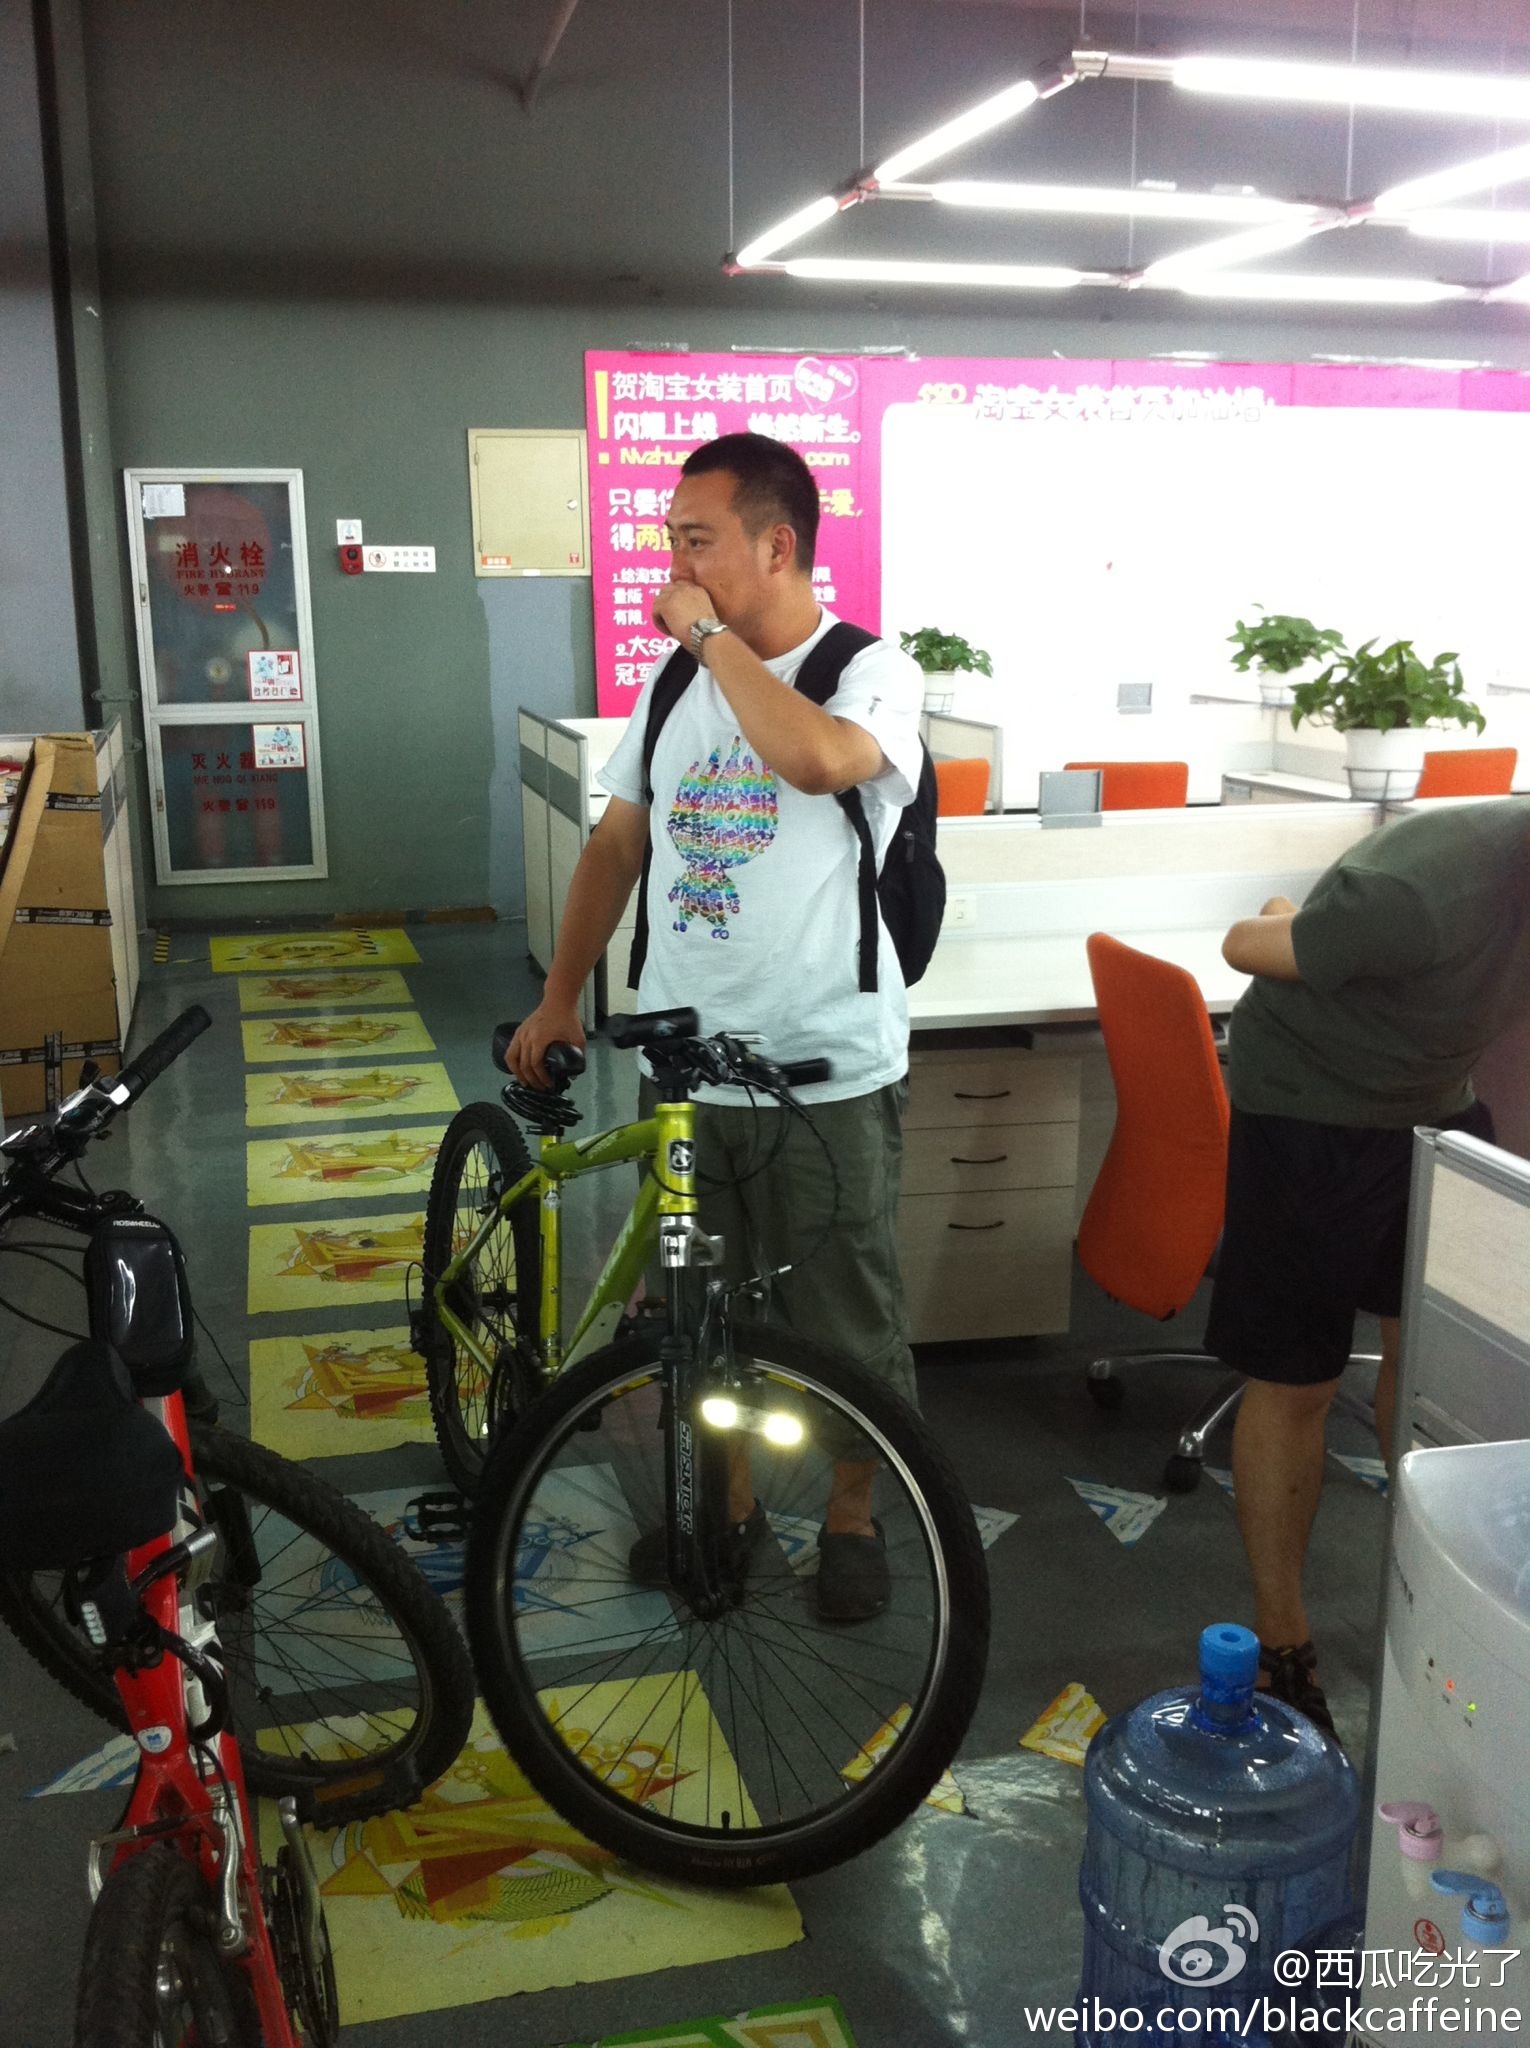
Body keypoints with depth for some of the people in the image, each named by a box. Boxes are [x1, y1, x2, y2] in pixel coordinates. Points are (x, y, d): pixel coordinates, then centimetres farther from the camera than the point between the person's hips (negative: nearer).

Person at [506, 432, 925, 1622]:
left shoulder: (872, 673, -9)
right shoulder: (677, 684, 9)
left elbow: (818, 758, -33)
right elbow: (617, 843, 16)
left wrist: (712, 632, -20)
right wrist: (560, 1000, 16)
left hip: (828, 1075, -5)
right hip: (684, 1065, 6)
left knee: (846, 1320, 9)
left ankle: (854, 1517, 31)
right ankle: (731, 1503, 38)